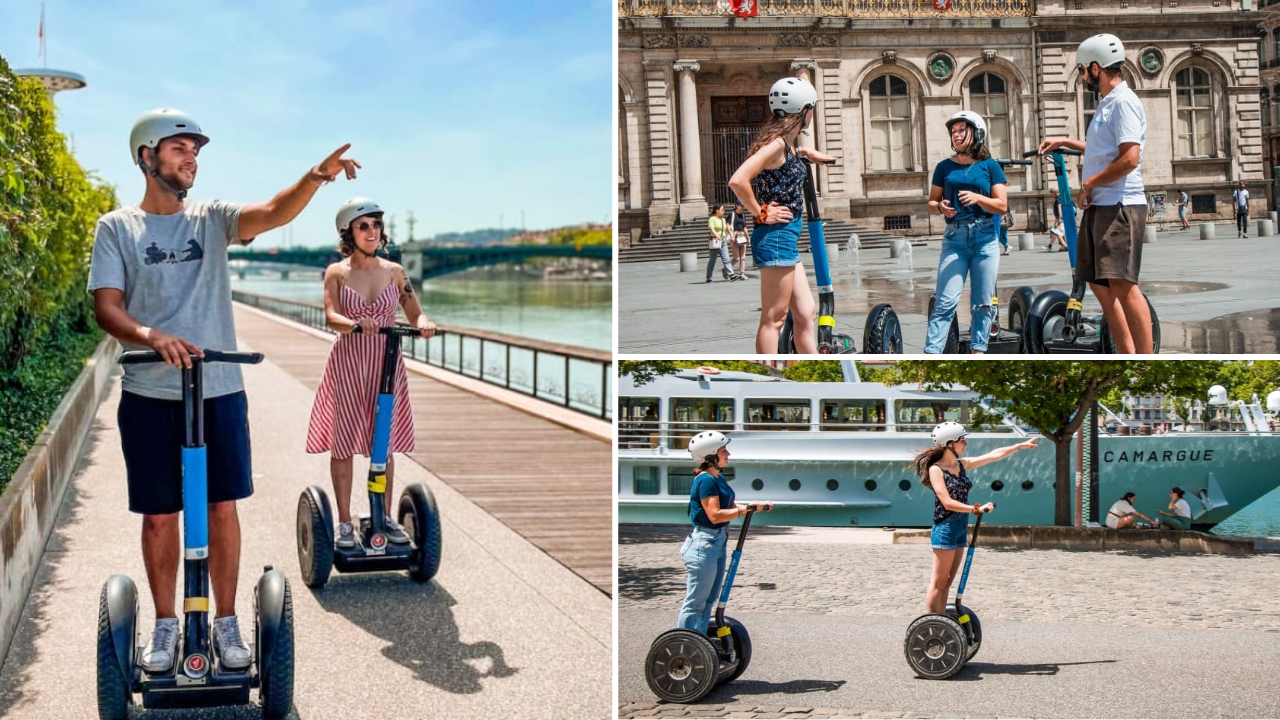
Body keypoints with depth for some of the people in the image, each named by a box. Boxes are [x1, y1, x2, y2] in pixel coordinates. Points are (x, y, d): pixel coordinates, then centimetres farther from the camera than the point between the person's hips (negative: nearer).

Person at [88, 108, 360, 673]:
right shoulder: (117, 228, 2)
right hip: (149, 395, -1)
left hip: (219, 390, 1)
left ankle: (226, 623, 19)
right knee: (158, 515, 6)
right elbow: (106, 306, -8)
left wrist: (316, 178, -33)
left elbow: (273, 212, -12)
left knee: (222, 507, 6)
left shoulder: (212, 219, 6)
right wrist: (151, 336, -28)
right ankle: (165, 626, 22)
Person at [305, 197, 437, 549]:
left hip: (386, 362, 2)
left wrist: (423, 322, -19)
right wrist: (357, 325, -34)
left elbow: (414, 311, 4)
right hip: (347, 363, -2)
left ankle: (386, 517, 19)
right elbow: (331, 316, -14)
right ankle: (345, 523, 9)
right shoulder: (336, 273, -1)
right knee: (344, 443, 1)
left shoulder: (393, 271, 5)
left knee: (385, 442, 7)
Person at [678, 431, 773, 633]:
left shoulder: (718, 478, 11)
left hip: (718, 542, 10)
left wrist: (756, 506, 5)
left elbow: (730, 506, 17)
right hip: (704, 544, -10)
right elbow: (715, 515, -24)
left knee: (709, 600, 16)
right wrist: (745, 510, -22)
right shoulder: (706, 480, -18)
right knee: (695, 602, -4)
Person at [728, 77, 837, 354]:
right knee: (774, 318, -3)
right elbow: (737, 180, -28)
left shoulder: (789, 146, 12)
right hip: (775, 237, -10)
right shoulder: (776, 144, -16)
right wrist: (761, 214, -17)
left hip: (787, 238, 10)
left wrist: (806, 152, 25)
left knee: (805, 312, 12)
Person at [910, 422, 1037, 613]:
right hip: (945, 529, -8)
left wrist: (1021, 446, 15)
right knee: (938, 583, -5)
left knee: (947, 582, 10)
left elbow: (994, 455, 14)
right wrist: (977, 509, -23)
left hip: (960, 529, 8)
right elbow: (947, 503, -20)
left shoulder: (962, 465, 9)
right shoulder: (936, 469, -12)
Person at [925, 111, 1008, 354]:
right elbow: (932, 202, 12)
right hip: (955, 237, 0)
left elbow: (1002, 206, 1)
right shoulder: (945, 167, 10)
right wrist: (941, 207, -10)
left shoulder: (990, 166, 6)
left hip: (984, 237, 0)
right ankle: (931, 354, -14)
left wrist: (978, 198, -16)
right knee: (946, 301, -10)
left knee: (983, 301, 3)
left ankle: (977, 351, 12)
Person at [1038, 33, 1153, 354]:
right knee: (1100, 284, 11)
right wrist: (1066, 142, 35)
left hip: (1120, 206, -11)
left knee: (1122, 285, -15)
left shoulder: (1124, 102, -12)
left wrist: (1089, 183, -12)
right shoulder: (1107, 102, 19)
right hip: (1099, 206, 11)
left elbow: (1129, 158, -21)